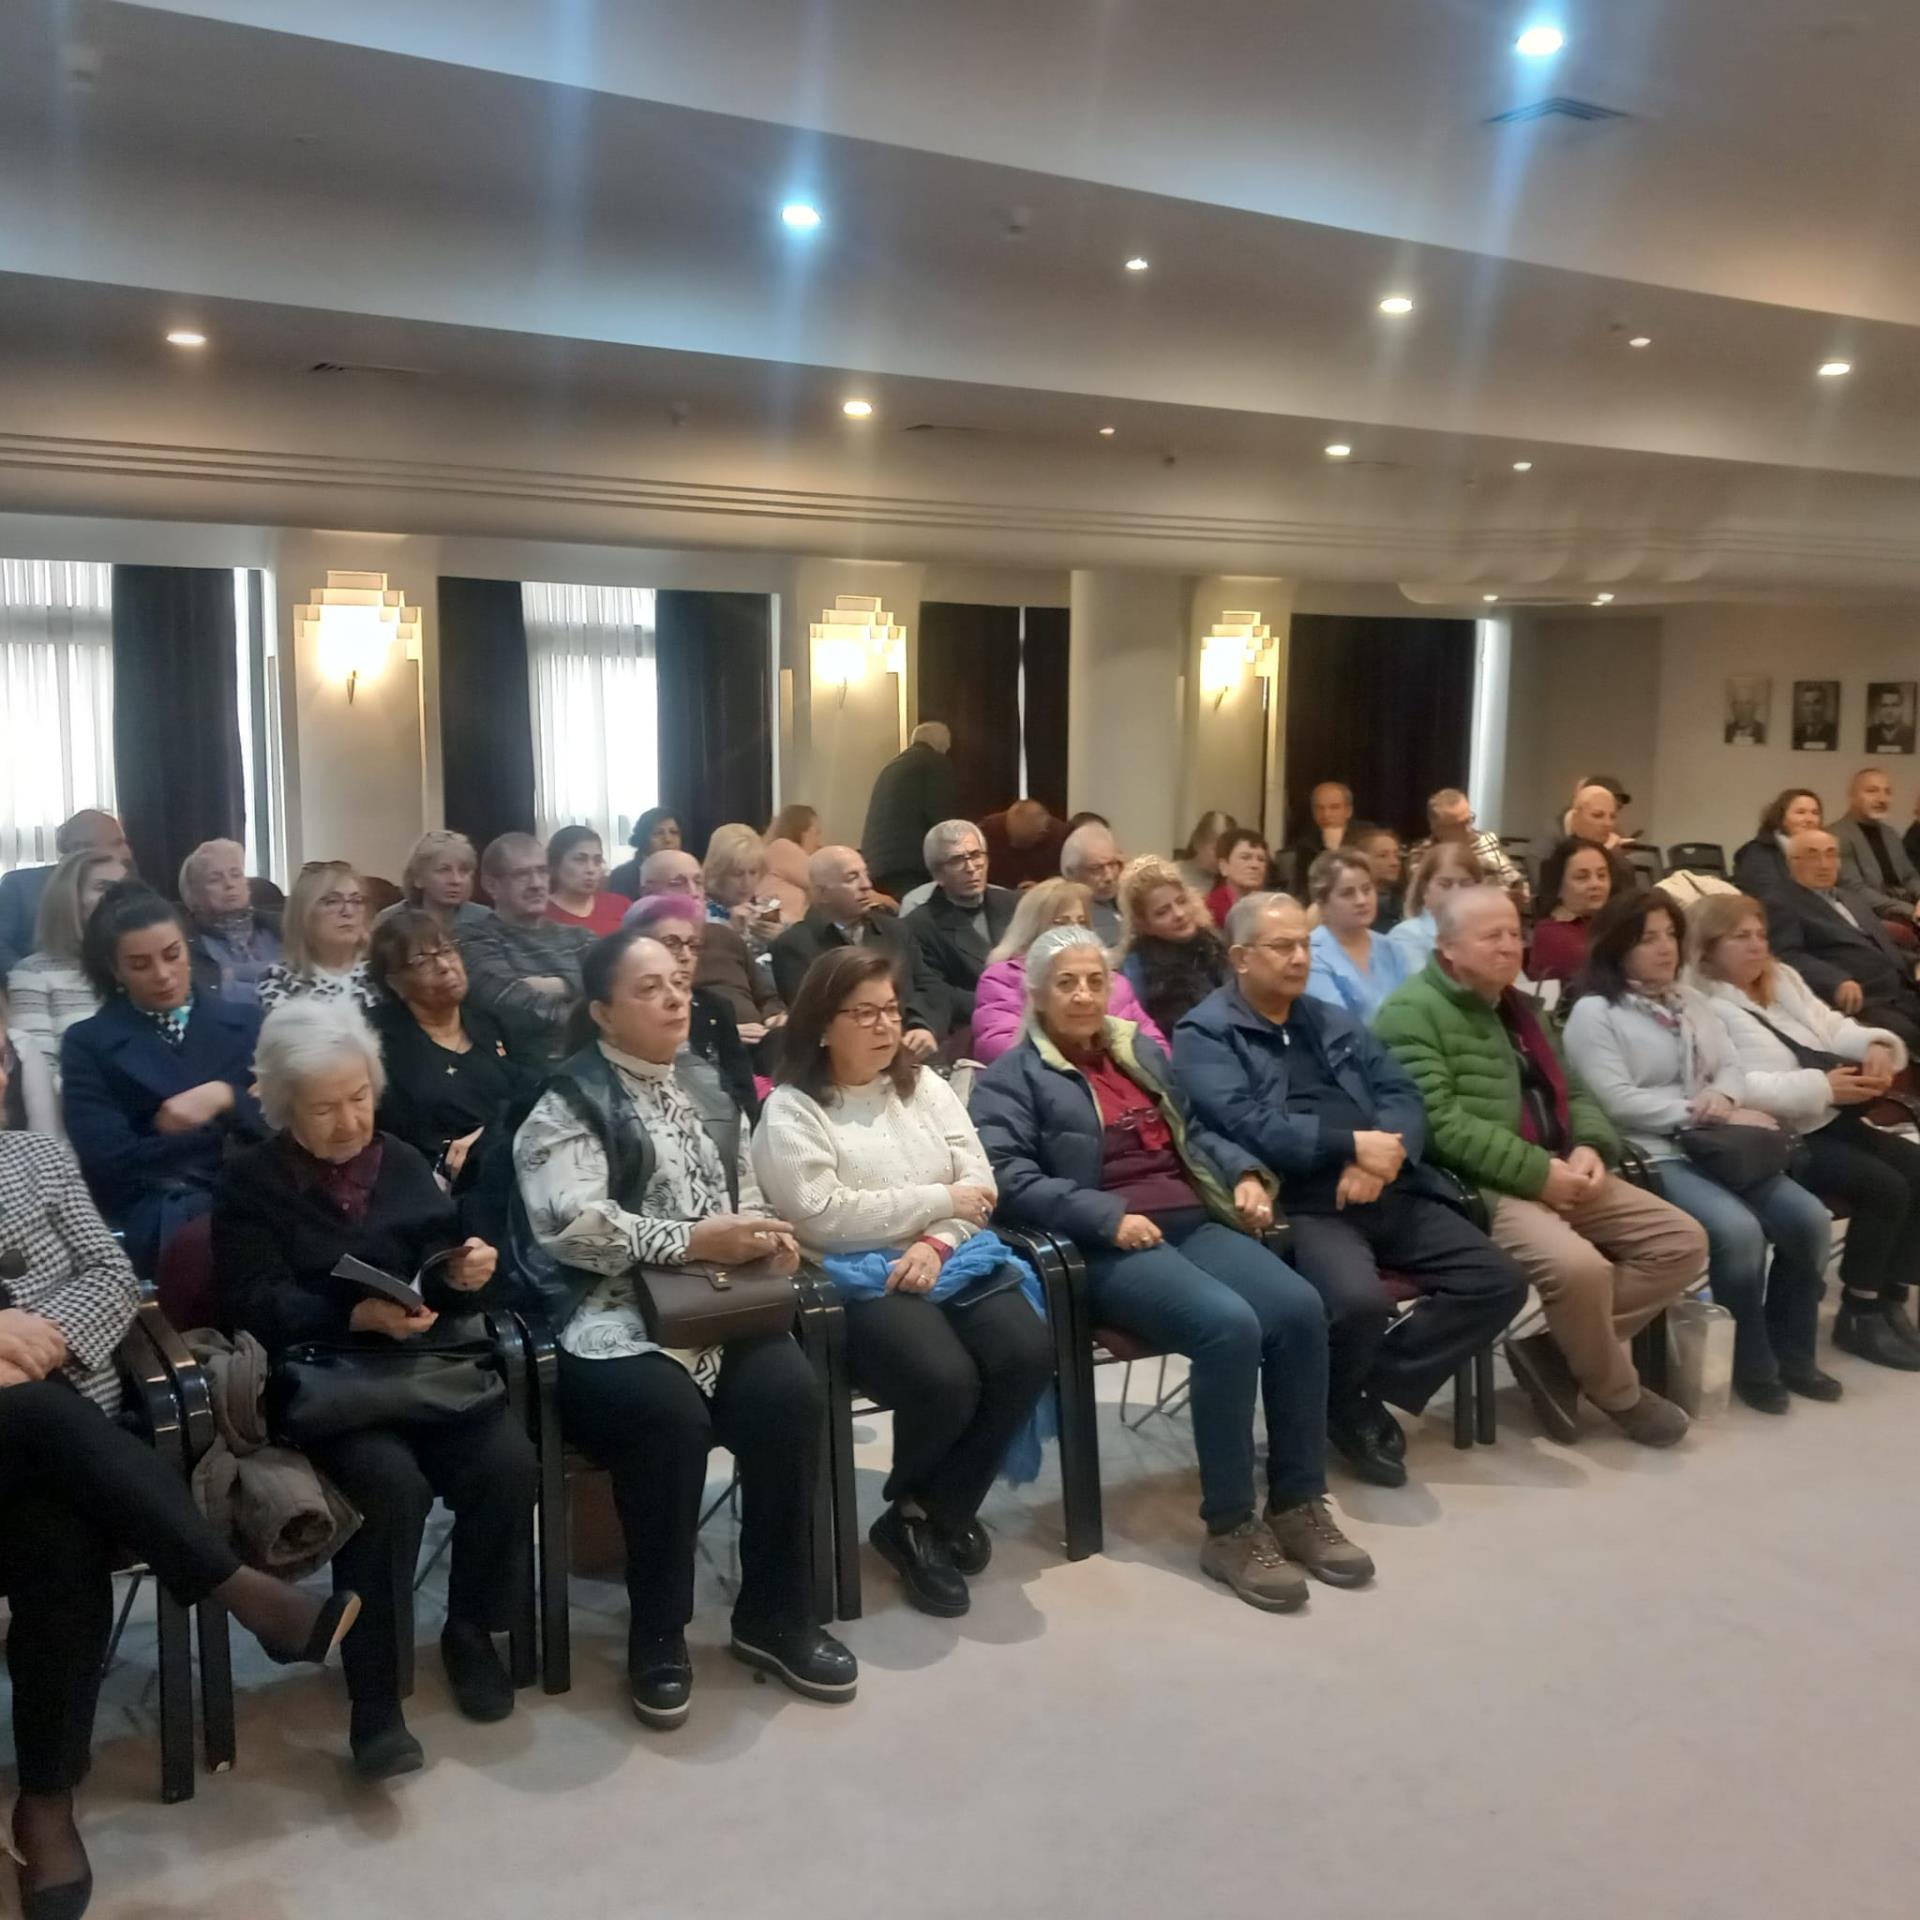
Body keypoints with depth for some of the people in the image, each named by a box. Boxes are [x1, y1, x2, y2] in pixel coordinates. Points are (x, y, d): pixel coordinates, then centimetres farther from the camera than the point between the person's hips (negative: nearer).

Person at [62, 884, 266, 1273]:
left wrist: (226, 1098, -13)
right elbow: (111, 1161, -2)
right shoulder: (88, 1044, 8)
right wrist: (224, 1131, -5)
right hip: (150, 1219, -2)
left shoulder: (245, 1022, 15)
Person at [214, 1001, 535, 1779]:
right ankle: (375, 1701, -20)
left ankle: (470, 1630, 2)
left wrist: (471, 1274, -12)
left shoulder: (403, 1163, 15)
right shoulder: (251, 1182, 5)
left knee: (508, 1463, -24)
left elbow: (447, 1274, 13)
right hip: (322, 1373, -3)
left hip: (428, 1360, 4)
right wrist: (357, 1315, -23)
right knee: (392, 1483, -33)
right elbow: (254, 1306, -7)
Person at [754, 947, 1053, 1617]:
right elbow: (823, 1217, -15)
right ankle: (923, 1512, 5)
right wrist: (940, 1200, -10)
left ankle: (933, 1513, -1)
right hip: (855, 1281, -5)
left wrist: (936, 1241, -13)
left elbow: (978, 1180, 8)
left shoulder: (924, 1085, 15)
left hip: (948, 1260, 6)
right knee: (945, 1380, -30)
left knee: (1029, 1354, -21)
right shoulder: (791, 1109, -3)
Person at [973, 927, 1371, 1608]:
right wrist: (1108, 1216, -19)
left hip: (1193, 1222, 6)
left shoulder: (1142, 1051, 23)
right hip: (1105, 1246, -6)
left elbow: (1196, 1132, 28)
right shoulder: (1010, 1078, 2)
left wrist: (1245, 1174, 7)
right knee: (1230, 1327, -30)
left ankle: (1298, 1503, -7)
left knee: (1301, 1308, -20)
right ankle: (1230, 1530, -17)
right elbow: (1008, 1176, -11)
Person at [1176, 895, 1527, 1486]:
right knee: (1359, 1301, -33)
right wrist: (1354, 1143, -15)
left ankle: (1371, 1386, 3)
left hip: (1387, 1193, 7)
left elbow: (1402, 1095, 10)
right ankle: (1336, 1401, 1)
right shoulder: (1204, 1034, 1)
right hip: (1297, 1205, -6)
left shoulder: (1336, 1021, 22)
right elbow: (1247, 1126, -14)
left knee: (1499, 1281, -8)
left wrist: (1382, 1155, -12)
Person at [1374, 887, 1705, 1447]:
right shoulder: (1412, 1013, -9)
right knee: (1579, 1266, -32)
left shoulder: (1518, 1008, 22)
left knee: (1682, 1241, -1)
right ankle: (1618, 1392, -1)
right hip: (1478, 1188, -9)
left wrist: (1590, 1147, -2)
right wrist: (1537, 1172, -20)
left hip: (1559, 1177, 9)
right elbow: (1438, 1123, -20)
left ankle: (1553, 1349, 0)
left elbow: (1573, 1091, 21)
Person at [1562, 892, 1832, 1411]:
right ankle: (1751, 1365, -7)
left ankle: (1791, 1351, 8)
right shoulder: (1594, 1013, -6)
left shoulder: (1691, 999, 18)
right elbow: (1618, 1101, -16)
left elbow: (1731, 1066, 15)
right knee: (1738, 1230, -29)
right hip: (1649, 1155, -7)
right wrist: (1706, 1115, -15)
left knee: (1808, 1218, -11)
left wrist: (1723, 1099, -10)